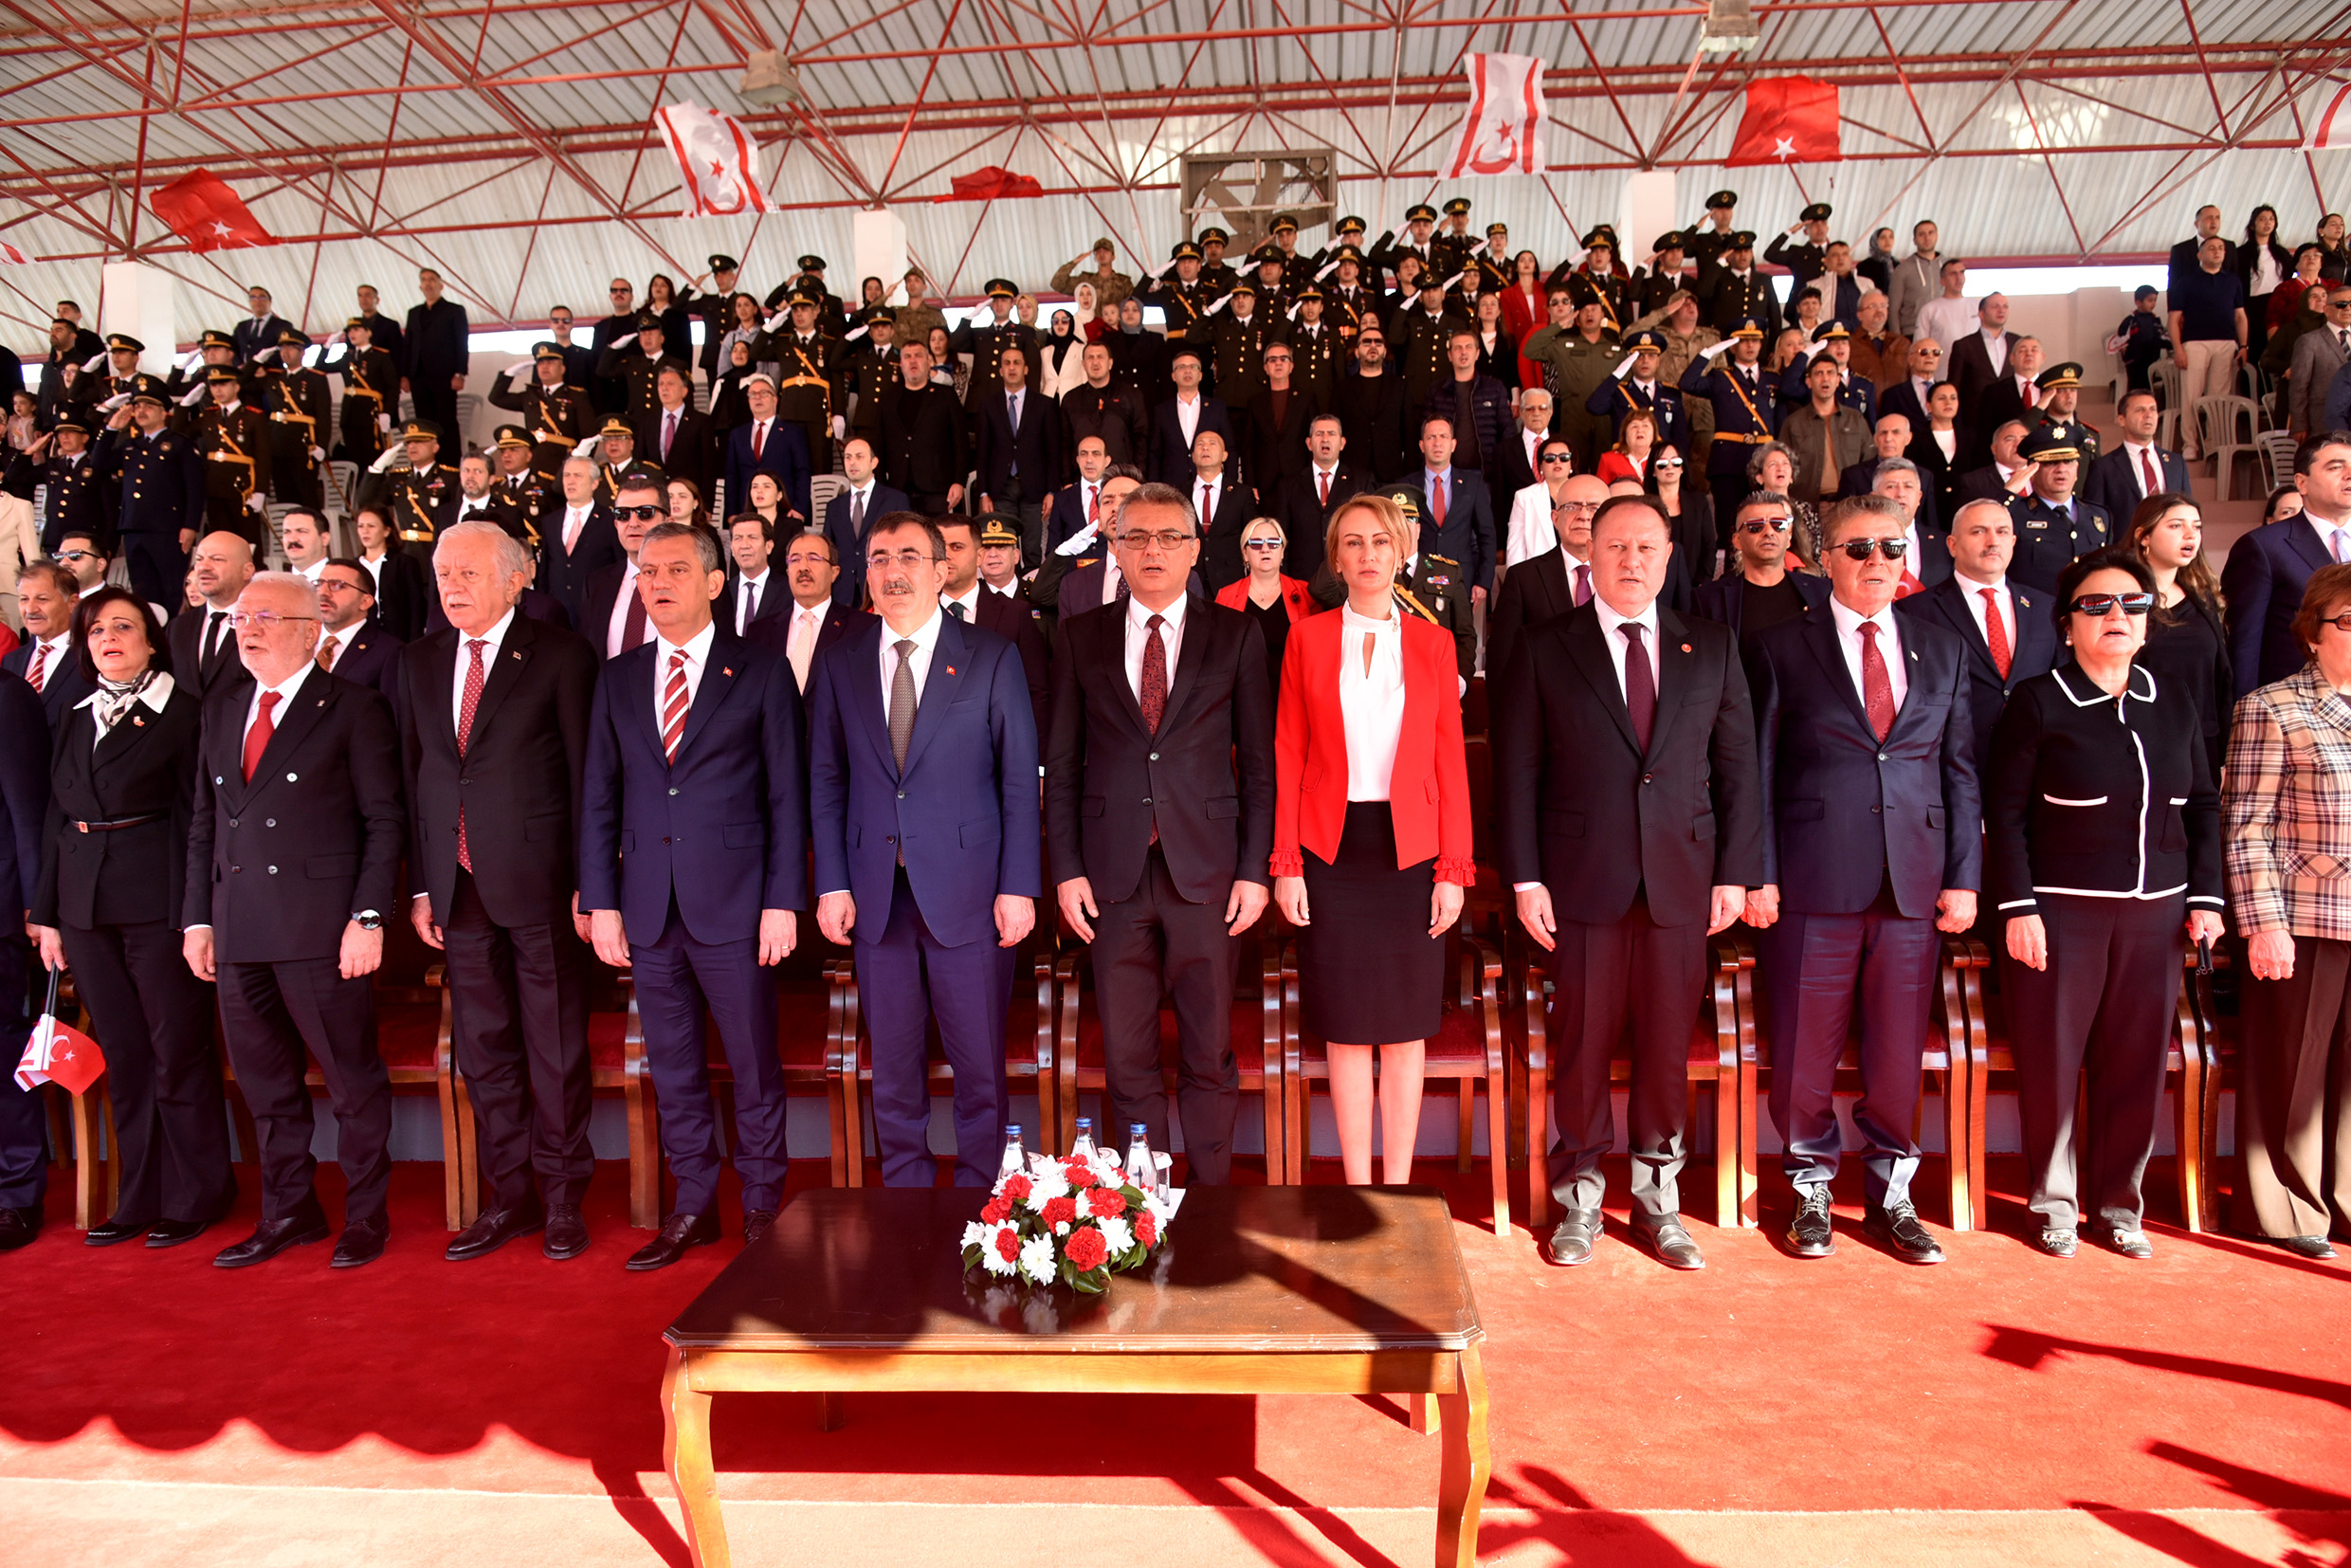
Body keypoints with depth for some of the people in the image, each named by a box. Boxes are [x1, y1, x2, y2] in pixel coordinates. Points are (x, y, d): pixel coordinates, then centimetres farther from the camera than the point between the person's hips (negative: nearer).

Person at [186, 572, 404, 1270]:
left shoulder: (353, 708, -3)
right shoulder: (221, 708, 16)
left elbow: (383, 821, -6)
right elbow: (204, 822, 17)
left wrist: (368, 917, -13)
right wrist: (198, 916, 11)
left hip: (320, 924, -6)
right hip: (238, 929, 6)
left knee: (352, 1076, 2)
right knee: (265, 1082, 13)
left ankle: (366, 1214, 15)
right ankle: (288, 1212, 26)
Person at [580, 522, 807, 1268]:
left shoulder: (762, 673, 0)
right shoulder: (618, 679, 11)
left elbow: (788, 796, -2)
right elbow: (598, 798, 11)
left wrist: (783, 902, -9)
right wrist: (601, 902, 4)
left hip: (734, 904, -4)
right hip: (649, 908, 4)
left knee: (754, 1067, 4)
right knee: (672, 1068, 12)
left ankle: (762, 1208, 18)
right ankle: (694, 1207, 25)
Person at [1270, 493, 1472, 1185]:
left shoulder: (1432, 643, 6)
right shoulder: (1307, 638, 5)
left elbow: (1450, 760, 4)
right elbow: (1288, 754, 2)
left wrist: (1453, 868, -3)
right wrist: (1285, 863, -4)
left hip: (1410, 850, 1)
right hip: (1331, 848, 0)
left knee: (1405, 1026, 6)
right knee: (1345, 1026, 6)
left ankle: (1398, 1185, 18)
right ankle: (1357, 1186, 18)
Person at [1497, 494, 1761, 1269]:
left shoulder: (1713, 647, 9)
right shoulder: (1544, 650, 2)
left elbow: (1737, 767, 9)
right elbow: (1517, 772, 0)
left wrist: (1735, 872, 2)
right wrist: (1525, 878, -6)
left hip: (1682, 882, 2)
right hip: (1583, 882, -2)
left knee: (1667, 1050, 8)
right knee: (1582, 1046, 5)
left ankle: (1658, 1203, 24)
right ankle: (1579, 1202, 21)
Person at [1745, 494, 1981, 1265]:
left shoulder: (1943, 651, 13)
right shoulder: (1781, 649, 3)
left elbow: (1961, 771, 11)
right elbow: (1758, 772, 0)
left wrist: (1964, 877, 4)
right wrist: (1758, 876, -6)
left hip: (1915, 883, 3)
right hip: (1813, 882, -3)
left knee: (1898, 1054, 8)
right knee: (1805, 1052, 5)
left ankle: (1890, 1197, 25)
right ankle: (1811, 1192, 23)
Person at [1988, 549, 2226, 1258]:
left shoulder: (2174, 706, 11)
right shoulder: (2038, 702, -4)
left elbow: (2203, 808, 14)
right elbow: (2005, 811, -6)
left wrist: (2205, 898, 6)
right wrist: (2018, 907, -11)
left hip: (2155, 910, 4)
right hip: (2062, 909, -4)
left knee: (2137, 1060, 6)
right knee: (2052, 1059, 1)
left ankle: (2119, 1203, 22)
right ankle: (2055, 1202, 17)